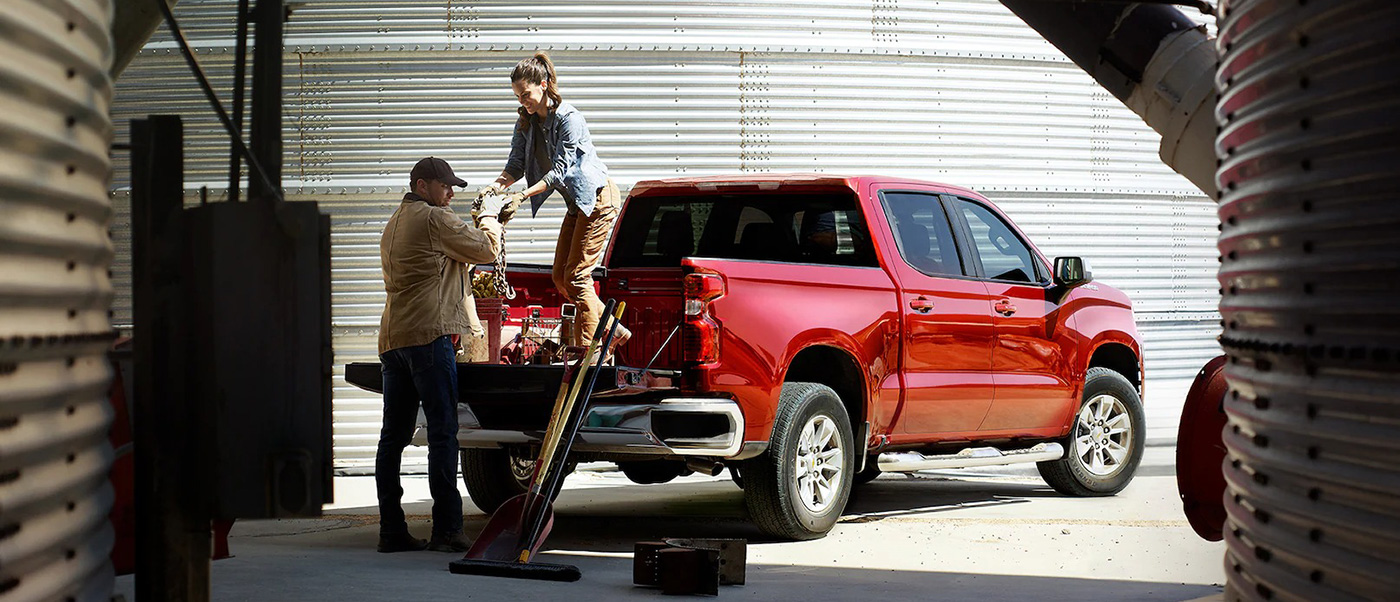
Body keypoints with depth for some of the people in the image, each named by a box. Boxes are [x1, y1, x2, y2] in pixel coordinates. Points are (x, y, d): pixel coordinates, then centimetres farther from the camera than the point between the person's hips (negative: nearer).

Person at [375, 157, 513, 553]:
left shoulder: (394, 225, 26)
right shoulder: (434, 218, -4)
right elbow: (486, 251, 1)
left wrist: (489, 223, 25)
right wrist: (490, 218, 17)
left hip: (392, 338, 9)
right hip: (428, 334, -9)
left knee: (394, 435, 6)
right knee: (442, 433, -9)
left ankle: (391, 531, 6)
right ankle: (446, 529, -13)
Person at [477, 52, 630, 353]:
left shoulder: (569, 118, -21)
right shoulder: (525, 122, 3)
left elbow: (559, 169, -25)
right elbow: (516, 164, -1)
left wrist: (523, 195, -32)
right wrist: (496, 186, -21)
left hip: (597, 198, -9)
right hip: (576, 204, 9)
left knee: (576, 276, -11)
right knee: (561, 278, 7)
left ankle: (587, 351, -7)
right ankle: (614, 331, 16)